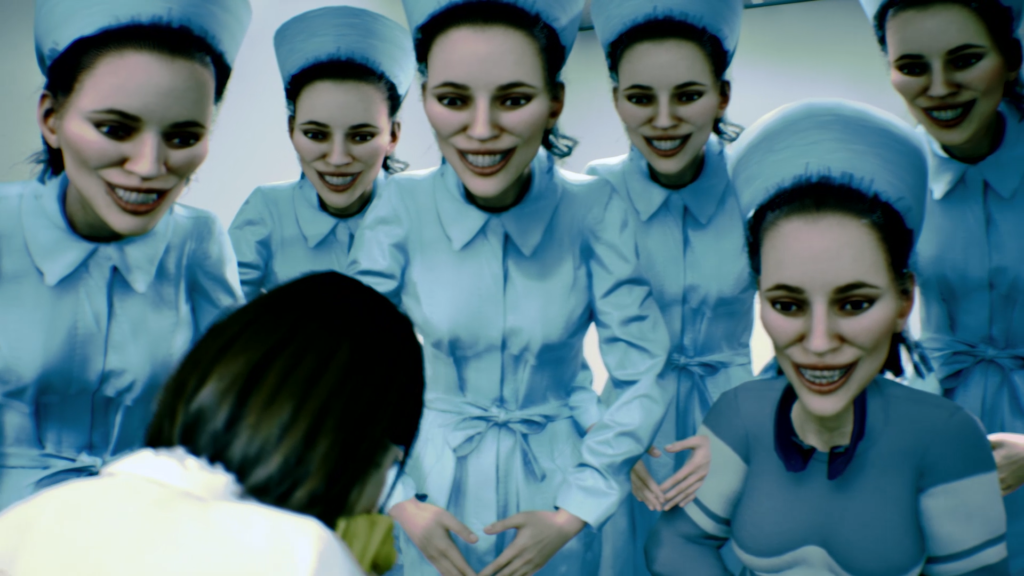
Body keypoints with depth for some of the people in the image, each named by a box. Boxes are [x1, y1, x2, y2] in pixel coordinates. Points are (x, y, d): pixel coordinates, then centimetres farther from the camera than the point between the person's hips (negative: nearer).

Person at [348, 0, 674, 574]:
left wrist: (573, 515, -11)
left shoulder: (595, 209, -16)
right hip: (438, 482, 0)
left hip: (558, 478, 0)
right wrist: (400, 502, -11)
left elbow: (645, 377, -11)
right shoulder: (402, 206, -14)